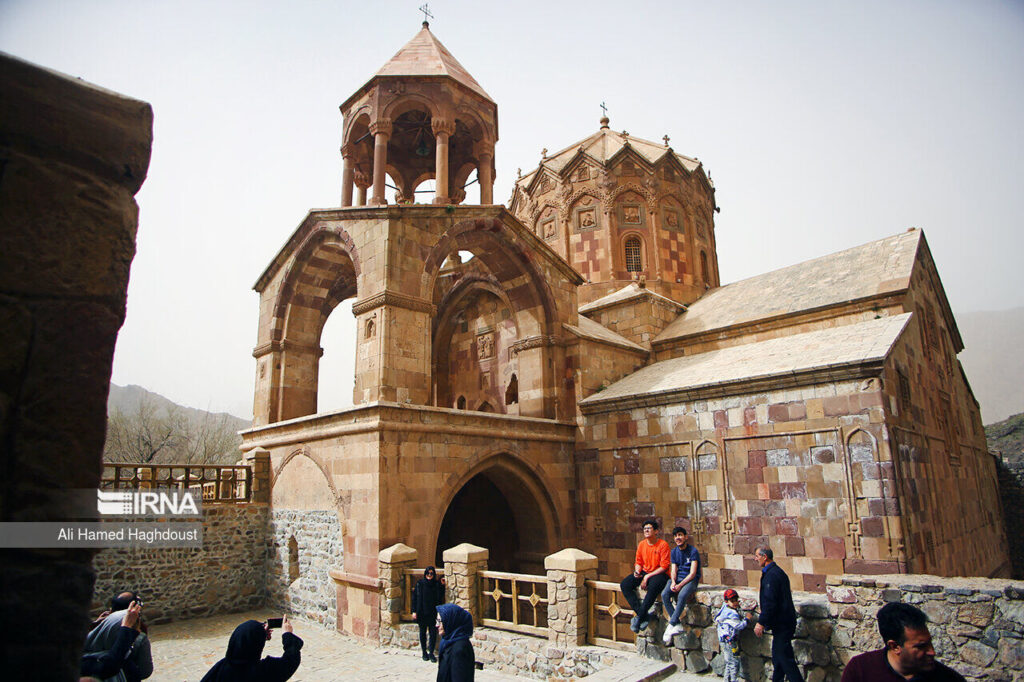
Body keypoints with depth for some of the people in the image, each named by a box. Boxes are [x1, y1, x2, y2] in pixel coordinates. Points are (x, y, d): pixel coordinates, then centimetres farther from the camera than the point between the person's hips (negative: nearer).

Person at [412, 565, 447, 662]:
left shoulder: (437, 584, 2)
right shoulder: (419, 583, -3)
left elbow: (441, 597, 1)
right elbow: (415, 597, -2)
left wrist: (442, 585, -8)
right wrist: (414, 611, -7)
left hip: (433, 613, 1)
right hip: (422, 613, -1)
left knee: (433, 633, 0)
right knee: (423, 633, 9)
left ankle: (431, 653, 11)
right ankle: (424, 653, 22)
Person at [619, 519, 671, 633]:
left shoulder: (663, 544, -10)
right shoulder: (641, 544, 6)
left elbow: (664, 567, -13)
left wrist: (647, 577, -17)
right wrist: (637, 571, -9)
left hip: (659, 574, -6)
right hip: (644, 572, 6)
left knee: (653, 586, -39)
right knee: (624, 585, -16)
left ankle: (639, 618, -26)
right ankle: (645, 615, -21)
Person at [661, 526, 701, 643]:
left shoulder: (693, 551, -7)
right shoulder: (674, 551, 11)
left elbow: (692, 573, -13)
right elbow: (673, 570, 7)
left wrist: (680, 585, -22)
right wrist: (673, 582, -15)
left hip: (691, 579, -5)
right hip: (677, 578, 5)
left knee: (682, 595, -36)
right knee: (664, 594, -24)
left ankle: (671, 625, -26)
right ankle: (678, 625, -19)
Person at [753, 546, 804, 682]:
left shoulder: (771, 575, -21)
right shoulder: (777, 571, 12)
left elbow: (769, 603, -24)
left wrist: (761, 623, -19)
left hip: (782, 624, -11)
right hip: (782, 623, 11)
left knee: (785, 658, -4)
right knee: (777, 656, 18)